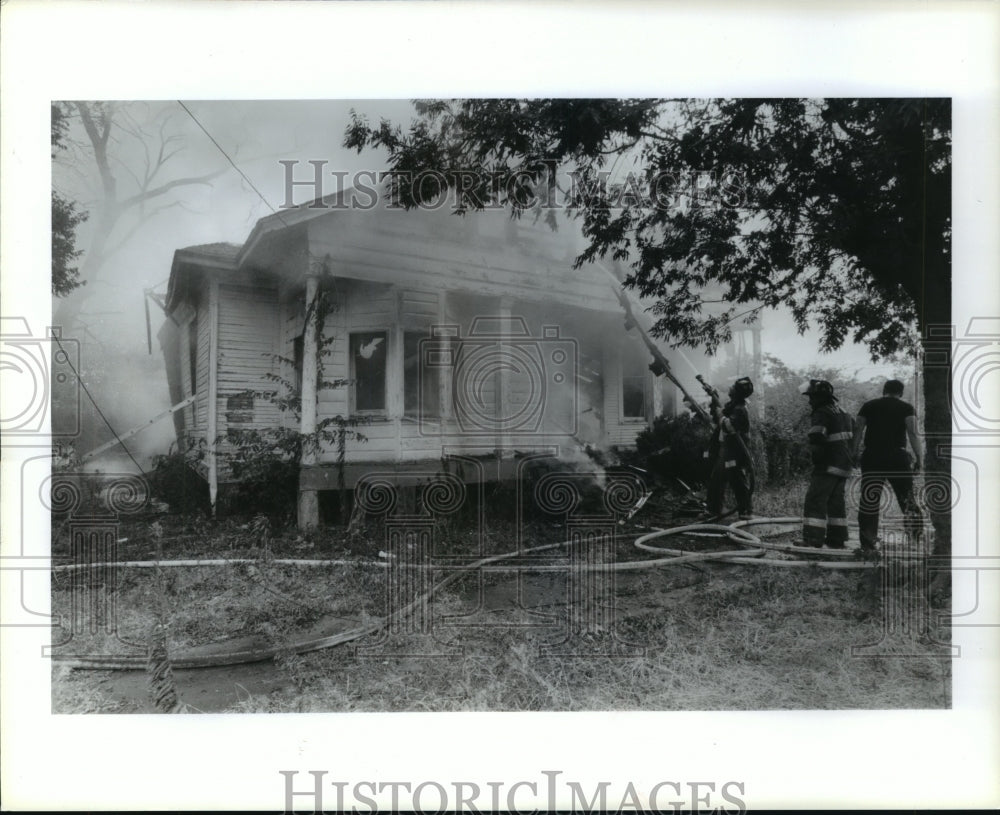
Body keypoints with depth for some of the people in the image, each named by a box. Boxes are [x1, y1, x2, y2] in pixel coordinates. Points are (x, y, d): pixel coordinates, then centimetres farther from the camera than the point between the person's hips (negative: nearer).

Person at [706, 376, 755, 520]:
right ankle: (713, 510, 24)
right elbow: (717, 420, 20)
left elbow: (728, 426, -29)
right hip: (722, 451, 10)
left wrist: (719, 412, -17)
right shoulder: (730, 405, 11)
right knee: (715, 481, 14)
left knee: (740, 484, -4)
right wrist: (714, 404, 6)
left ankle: (746, 512, 4)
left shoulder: (740, 410, -17)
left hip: (735, 453, -10)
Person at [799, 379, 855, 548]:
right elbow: (853, 436, 27)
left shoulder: (822, 413, -14)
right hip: (844, 465, 10)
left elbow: (816, 440, -24)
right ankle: (837, 540, 22)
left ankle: (812, 541, -14)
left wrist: (818, 460, -9)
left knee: (815, 501, -9)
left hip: (829, 466, -9)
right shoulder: (843, 412, 17)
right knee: (836, 501, 16)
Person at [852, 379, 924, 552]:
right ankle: (917, 535, 5)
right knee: (906, 497, 9)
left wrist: (854, 454, 3)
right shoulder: (907, 408, 7)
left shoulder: (868, 406, 12)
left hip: (872, 457, 1)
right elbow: (912, 433, -5)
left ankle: (867, 544, 0)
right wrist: (918, 457, -5)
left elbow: (858, 431, 3)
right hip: (898, 457, -1)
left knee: (868, 500, 2)